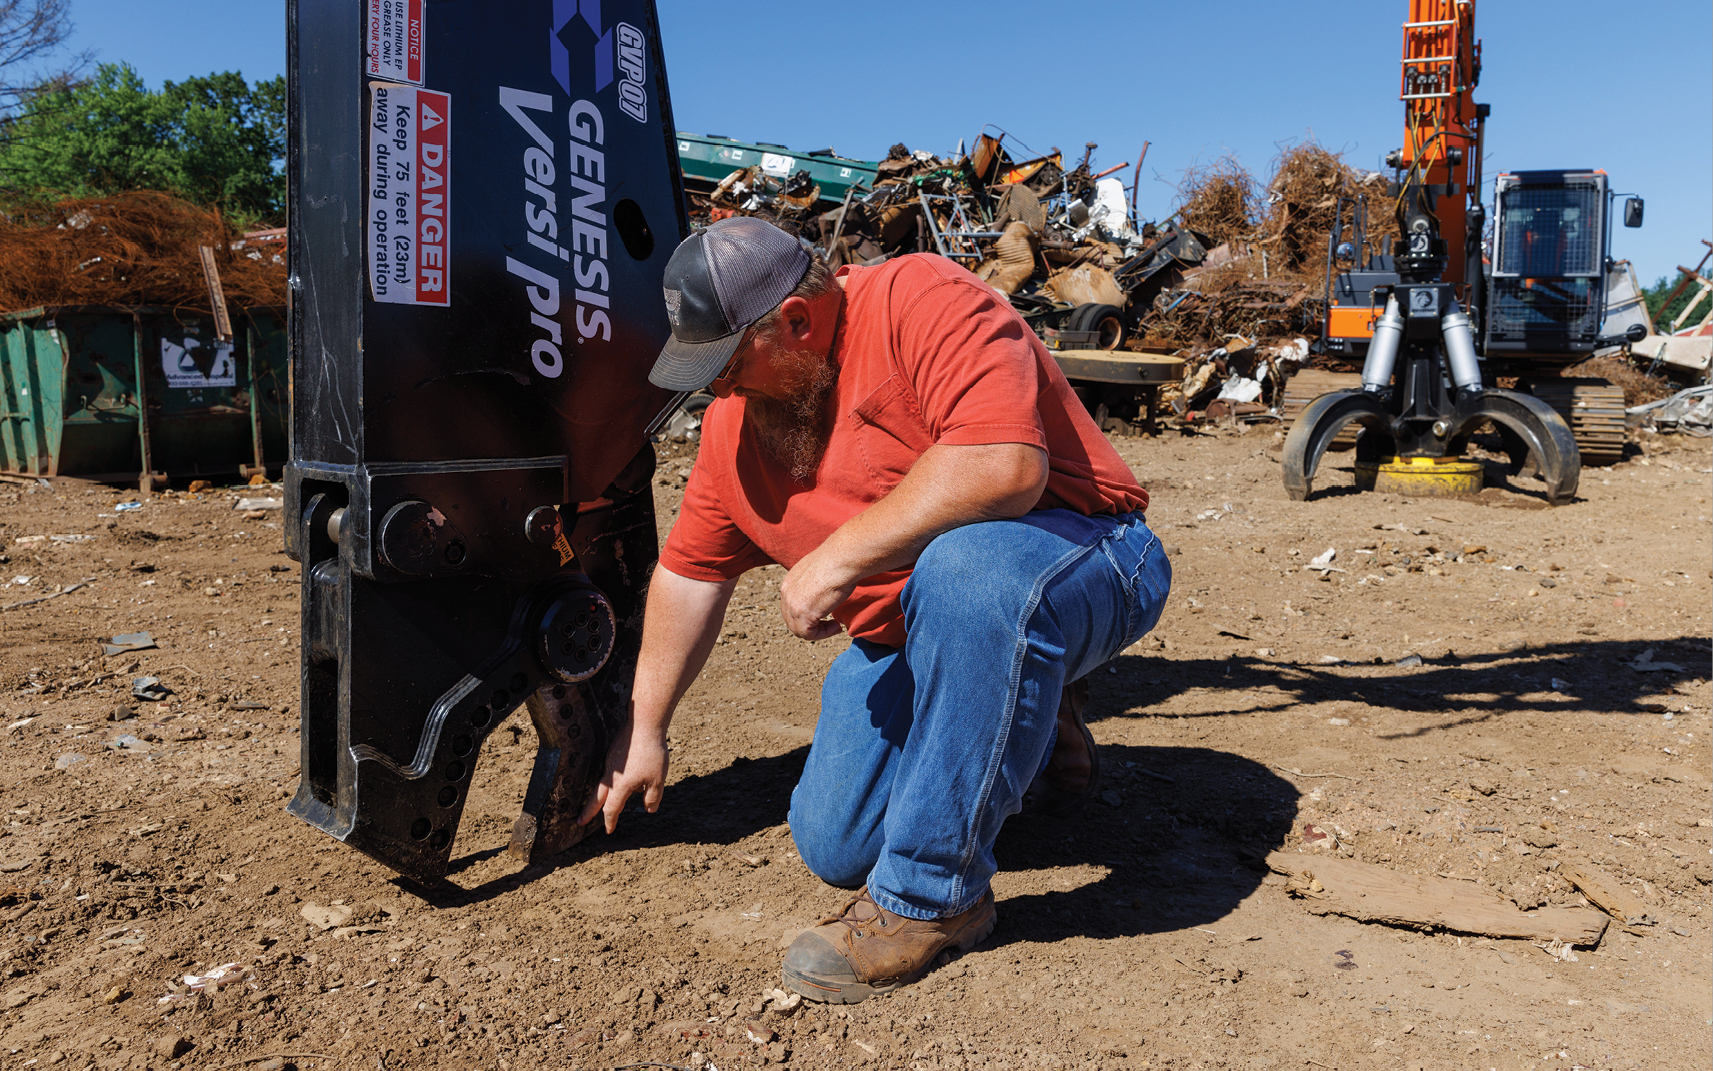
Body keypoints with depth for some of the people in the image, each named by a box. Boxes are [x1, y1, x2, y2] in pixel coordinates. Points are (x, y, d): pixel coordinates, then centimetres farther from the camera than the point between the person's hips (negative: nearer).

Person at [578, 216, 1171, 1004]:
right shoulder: (734, 417, 2)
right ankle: (1021, 717, 23)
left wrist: (838, 558, -29)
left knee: (966, 566, -41)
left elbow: (1005, 465, -36)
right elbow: (691, 568, 10)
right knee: (833, 849, 0)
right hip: (910, 633, 7)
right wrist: (643, 730, 13)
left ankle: (930, 896, -23)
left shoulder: (921, 301, -22)